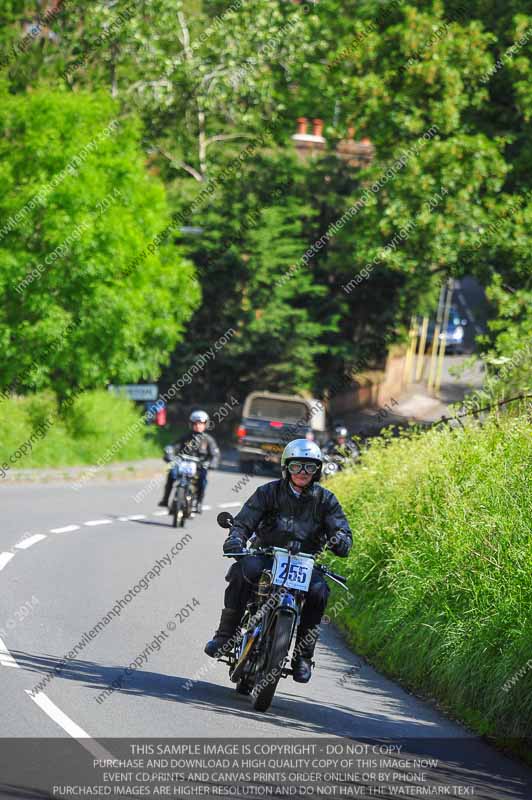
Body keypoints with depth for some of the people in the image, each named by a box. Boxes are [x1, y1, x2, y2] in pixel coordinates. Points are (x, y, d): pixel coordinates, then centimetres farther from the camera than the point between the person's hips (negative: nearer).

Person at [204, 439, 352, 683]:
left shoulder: (325, 499, 5)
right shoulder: (269, 492, 1)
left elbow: (342, 531, 0)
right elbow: (243, 522, -7)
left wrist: (340, 540, -26)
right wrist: (235, 540, -31)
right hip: (266, 555, -1)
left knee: (318, 590, -29)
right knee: (243, 570, -33)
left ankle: (303, 656, -17)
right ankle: (225, 634, -24)